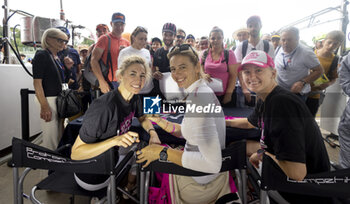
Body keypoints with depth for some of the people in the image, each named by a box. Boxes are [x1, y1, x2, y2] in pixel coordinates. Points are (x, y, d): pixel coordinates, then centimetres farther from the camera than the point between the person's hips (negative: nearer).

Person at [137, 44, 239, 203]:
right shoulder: (201, 91, 3)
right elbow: (186, 131, 10)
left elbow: (212, 164, -31)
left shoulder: (198, 98, -27)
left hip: (201, 183, -8)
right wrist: (158, 120, 1)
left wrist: (162, 153, -25)